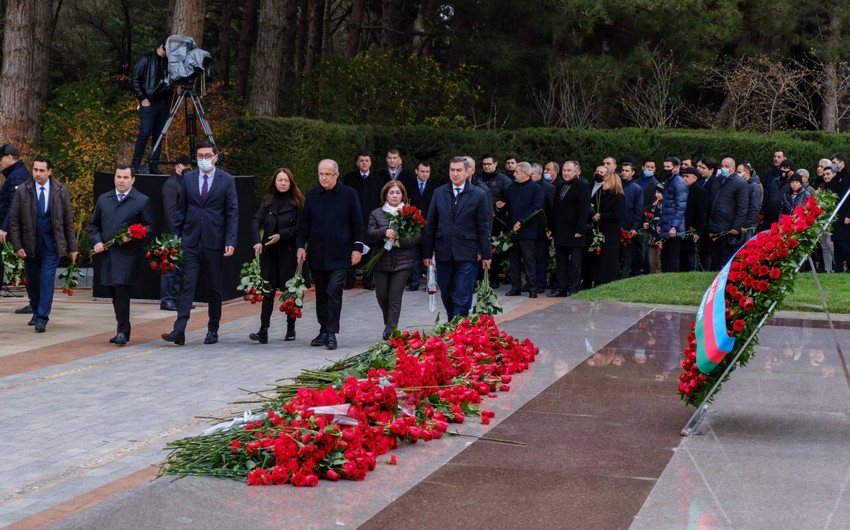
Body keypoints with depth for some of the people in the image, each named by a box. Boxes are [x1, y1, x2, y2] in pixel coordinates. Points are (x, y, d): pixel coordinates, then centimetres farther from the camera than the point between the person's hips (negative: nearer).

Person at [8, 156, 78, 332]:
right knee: (32, 281, 11)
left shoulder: (61, 191, -2)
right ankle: (37, 312, 31)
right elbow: (14, 220, 0)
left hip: (51, 244, -1)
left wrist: (72, 247, 2)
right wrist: (17, 245, -8)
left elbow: (68, 220, 3)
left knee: (47, 280, -10)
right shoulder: (22, 191, -3)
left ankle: (42, 318, -9)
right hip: (30, 244, 1)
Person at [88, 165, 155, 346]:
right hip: (107, 254, 5)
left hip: (128, 254, -5)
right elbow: (93, 224, 20)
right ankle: (122, 329, 21)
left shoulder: (142, 201, 1)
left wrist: (133, 236, -16)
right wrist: (97, 241, 3)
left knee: (121, 290, -13)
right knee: (114, 293, 10)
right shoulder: (103, 199, 15)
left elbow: (149, 227, 0)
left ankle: (123, 332, -9)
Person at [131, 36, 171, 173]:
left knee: (158, 135, 5)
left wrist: (170, 103, 9)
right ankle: (136, 165, -3)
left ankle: (153, 165, 9)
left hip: (163, 104, 6)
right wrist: (142, 98, -10)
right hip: (149, 103, -6)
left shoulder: (167, 61, 12)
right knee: (145, 133, -10)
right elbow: (134, 79, -5)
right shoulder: (146, 59, -3)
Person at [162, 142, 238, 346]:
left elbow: (232, 212, -3)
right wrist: (175, 236, 6)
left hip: (214, 242, -1)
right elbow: (182, 209, 11)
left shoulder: (226, 180, 0)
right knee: (186, 285, -6)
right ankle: (179, 330, -13)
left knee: (214, 288, 7)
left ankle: (213, 330, 17)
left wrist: (230, 241, -11)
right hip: (190, 241, 1)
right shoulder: (188, 178, 7)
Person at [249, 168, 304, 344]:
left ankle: (291, 328, 17)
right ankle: (263, 330, -5)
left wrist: (281, 235, -14)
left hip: (289, 251, -3)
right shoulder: (268, 201, 7)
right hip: (269, 252, 3)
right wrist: (257, 241, -15)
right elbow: (256, 221, 0)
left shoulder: (297, 202, -3)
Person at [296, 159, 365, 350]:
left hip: (340, 254, -4)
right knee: (321, 294, 10)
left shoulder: (349, 195, -1)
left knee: (334, 291, -13)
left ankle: (331, 333, -9)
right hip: (317, 254, 4)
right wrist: (300, 245, 2)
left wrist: (357, 248, -4)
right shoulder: (312, 196, 7)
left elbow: (357, 224, 1)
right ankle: (324, 331, 21)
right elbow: (303, 223, 11)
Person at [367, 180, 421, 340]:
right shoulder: (376, 214, 8)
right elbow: (370, 233, -4)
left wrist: (399, 241, -18)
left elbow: (417, 235, -4)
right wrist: (384, 232, -24)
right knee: (381, 295, 7)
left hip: (402, 262, -2)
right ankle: (389, 323, 32)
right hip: (381, 261, 2)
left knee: (395, 297, -5)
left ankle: (391, 331, -1)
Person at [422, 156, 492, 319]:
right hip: (443, 252, 3)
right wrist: (427, 252, 6)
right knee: (446, 294, 11)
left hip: (467, 254, -3)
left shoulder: (478, 195, -1)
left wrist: (486, 254, -2)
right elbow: (430, 225, 9)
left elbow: (483, 227, 0)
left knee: (462, 298, -5)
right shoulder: (439, 193, 8)